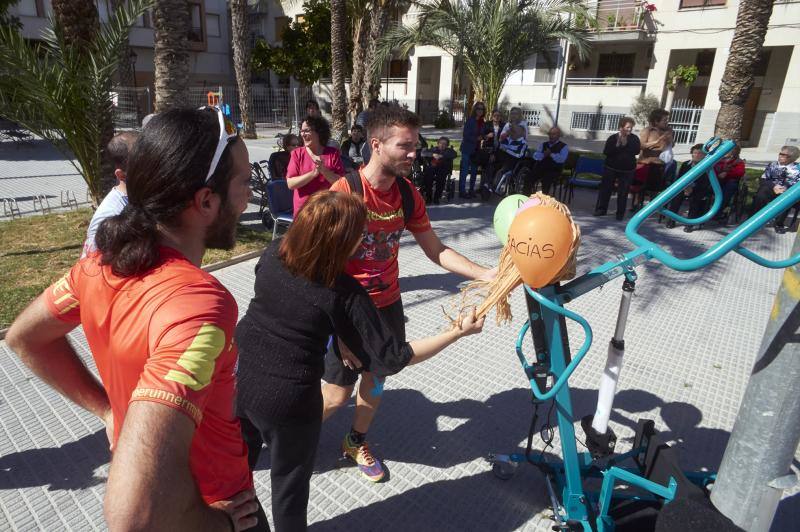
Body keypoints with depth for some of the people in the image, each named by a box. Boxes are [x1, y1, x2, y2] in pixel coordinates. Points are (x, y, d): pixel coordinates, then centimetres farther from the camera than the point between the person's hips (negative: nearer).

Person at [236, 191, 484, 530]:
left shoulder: (273, 253, -8)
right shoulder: (345, 294, -22)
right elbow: (394, 358, -18)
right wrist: (459, 331, -12)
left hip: (237, 377, 6)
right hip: (288, 400, -5)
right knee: (289, 483, 21)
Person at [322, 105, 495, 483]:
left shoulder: (408, 195, -3)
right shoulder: (345, 191, -22)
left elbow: (435, 249, 2)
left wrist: (482, 273, -11)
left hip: (388, 303, 6)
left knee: (376, 377, 18)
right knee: (337, 394, 4)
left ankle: (356, 443, 45)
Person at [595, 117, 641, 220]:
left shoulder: (634, 138, 3)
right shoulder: (613, 138, 0)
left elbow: (636, 151, -13)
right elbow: (606, 152, -10)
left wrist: (625, 144, -18)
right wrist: (617, 145, -21)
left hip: (627, 170, 0)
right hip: (611, 168, 0)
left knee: (623, 192, 1)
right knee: (605, 188, 2)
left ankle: (620, 213, 7)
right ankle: (601, 209, 12)